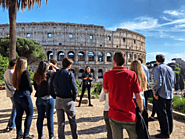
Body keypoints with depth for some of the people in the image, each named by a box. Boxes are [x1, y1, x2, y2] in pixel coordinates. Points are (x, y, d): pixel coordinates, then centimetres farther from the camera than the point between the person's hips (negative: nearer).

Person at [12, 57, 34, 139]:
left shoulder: (15, 73, 5)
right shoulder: (25, 73, -16)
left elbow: (14, 84, 10)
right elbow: (29, 85, -14)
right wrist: (30, 91, 4)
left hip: (17, 95, 7)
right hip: (24, 95, -7)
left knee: (19, 114, 16)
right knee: (29, 114, 7)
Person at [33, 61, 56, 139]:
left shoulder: (36, 76, -2)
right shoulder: (48, 74, -16)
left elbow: (35, 87, 8)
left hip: (39, 99, 4)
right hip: (49, 98, -4)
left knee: (40, 117, 15)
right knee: (50, 118, 8)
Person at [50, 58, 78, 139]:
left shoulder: (55, 74, 2)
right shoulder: (69, 74, -12)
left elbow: (51, 89, 5)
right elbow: (74, 88, -14)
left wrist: (56, 97, 13)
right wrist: (74, 99, -1)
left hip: (58, 101, 4)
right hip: (68, 101, -4)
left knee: (60, 123, 14)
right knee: (72, 122, 13)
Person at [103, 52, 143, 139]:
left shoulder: (107, 75, -7)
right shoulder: (132, 74, -8)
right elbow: (138, 97, -7)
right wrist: (141, 111, 7)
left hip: (114, 115, 0)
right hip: (130, 116, 0)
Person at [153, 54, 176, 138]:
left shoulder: (158, 68, -11)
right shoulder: (170, 68, 10)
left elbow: (158, 81, -21)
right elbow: (174, 81, 15)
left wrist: (155, 92, -11)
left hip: (161, 94, -7)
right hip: (170, 94, 7)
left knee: (162, 114, 1)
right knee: (169, 113, 17)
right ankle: (169, 130, 30)